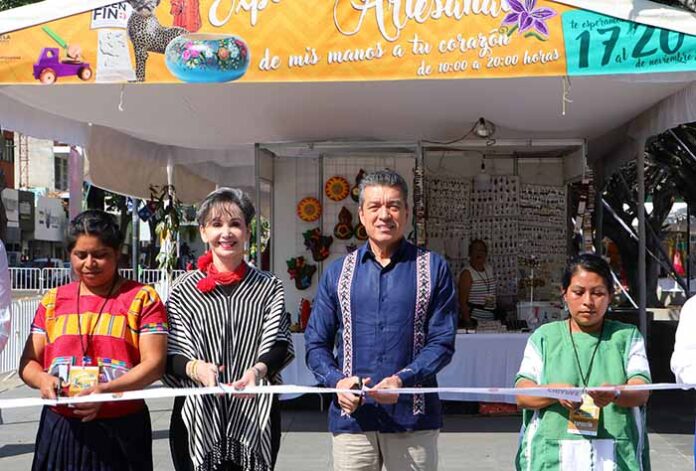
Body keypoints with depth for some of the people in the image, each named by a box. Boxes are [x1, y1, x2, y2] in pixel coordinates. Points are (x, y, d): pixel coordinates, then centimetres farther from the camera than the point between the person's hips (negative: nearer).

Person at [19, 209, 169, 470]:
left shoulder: (142, 298, -3)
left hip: (121, 429, -3)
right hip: (60, 428, 3)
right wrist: (42, 379, -13)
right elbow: (28, 362, 10)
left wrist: (106, 390, -24)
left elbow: (154, 364, -9)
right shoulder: (52, 301, 10)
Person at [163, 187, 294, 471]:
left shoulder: (269, 287, 7)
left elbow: (279, 345, -1)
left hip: (256, 418, 1)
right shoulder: (183, 290, 4)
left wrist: (258, 369, -23)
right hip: (198, 418, 0)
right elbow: (171, 356, 0)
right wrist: (195, 368, -23)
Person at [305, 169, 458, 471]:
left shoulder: (433, 269, 3)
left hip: (413, 418, -1)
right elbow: (316, 343, 8)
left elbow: (442, 342, -2)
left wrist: (402, 379, -19)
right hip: (351, 417, 2)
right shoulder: (338, 272, 9)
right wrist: (337, 381, -11)